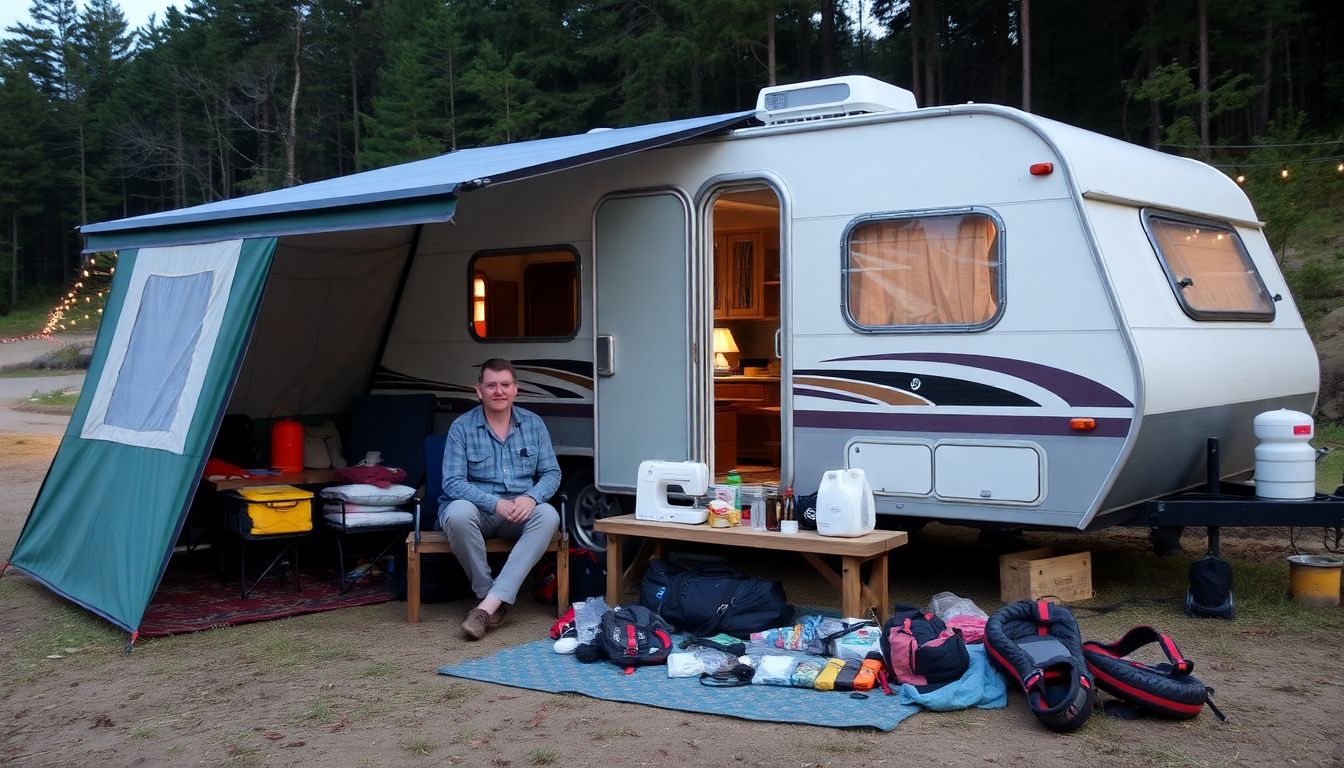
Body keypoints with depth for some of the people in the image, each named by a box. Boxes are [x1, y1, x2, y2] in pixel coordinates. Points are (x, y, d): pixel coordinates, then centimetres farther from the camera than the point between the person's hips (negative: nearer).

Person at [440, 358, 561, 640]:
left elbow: (552, 473, 4)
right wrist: (495, 503, -25)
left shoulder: (534, 424, 5)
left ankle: (489, 604, -36)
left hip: (520, 510, 2)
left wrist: (531, 497, -18)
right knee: (458, 513, -37)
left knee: (548, 516, -31)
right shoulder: (462, 427, -4)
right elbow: (453, 483, -11)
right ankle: (487, 594, -19)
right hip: (478, 508, -2)